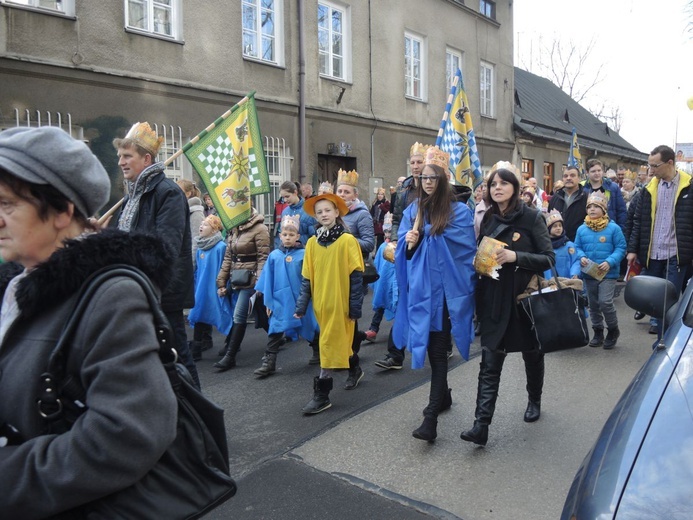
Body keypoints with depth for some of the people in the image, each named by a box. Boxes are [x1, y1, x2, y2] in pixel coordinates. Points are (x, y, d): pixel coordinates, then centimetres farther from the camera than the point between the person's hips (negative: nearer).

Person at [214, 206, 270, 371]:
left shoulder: (259, 229, -9)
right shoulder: (234, 230, 14)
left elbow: (263, 258, -13)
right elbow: (228, 258, 15)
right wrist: (222, 282, 10)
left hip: (250, 279, -7)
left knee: (239, 316, -8)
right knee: (237, 315, 14)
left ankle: (230, 356, -4)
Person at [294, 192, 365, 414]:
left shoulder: (348, 240, -10)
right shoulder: (312, 243, 4)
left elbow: (356, 275, -9)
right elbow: (307, 277, 7)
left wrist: (355, 306, -10)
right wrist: (302, 305, 4)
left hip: (341, 301, -5)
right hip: (321, 302, 5)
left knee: (330, 345, -3)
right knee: (339, 341, 19)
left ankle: (322, 394, 5)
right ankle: (354, 370, 44)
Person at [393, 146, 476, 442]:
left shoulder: (458, 211, -5)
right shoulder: (412, 211, 11)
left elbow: (465, 249, -8)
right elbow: (403, 250, 9)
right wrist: (409, 244, -11)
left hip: (445, 291, -5)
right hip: (420, 289, 5)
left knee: (437, 349, -6)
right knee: (432, 347, 16)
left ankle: (431, 418, -4)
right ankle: (443, 395, 37)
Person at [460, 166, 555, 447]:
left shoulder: (532, 217, -6)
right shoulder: (488, 219, 7)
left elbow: (549, 258, -10)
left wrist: (515, 256, -22)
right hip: (494, 299, 3)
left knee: (531, 352, 17)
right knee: (489, 362, -3)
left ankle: (534, 401, 43)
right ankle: (481, 425, -5)